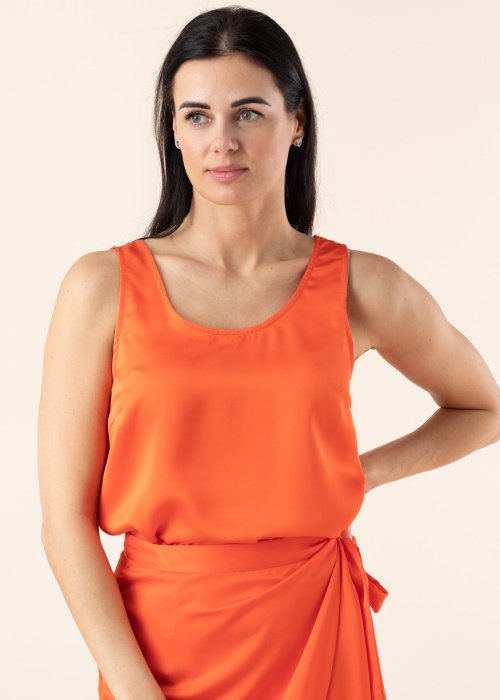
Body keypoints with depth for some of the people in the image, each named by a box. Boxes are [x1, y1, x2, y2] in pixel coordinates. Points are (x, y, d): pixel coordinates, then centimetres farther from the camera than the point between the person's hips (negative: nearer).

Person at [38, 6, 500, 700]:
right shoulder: (102, 288, -7)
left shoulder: (362, 289, -4)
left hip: (314, 639, 1)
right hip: (155, 636, 0)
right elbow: (66, 518, -7)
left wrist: (355, 477, 1)